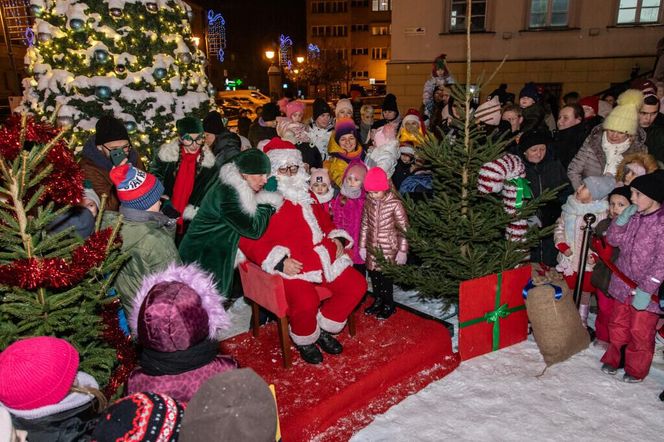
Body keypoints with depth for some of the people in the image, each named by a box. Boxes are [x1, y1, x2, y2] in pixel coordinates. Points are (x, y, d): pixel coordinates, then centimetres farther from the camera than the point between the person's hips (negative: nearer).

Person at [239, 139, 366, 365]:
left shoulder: (305, 194, 21)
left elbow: (324, 221, 31)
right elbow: (249, 240, -12)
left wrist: (338, 239, 10)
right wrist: (279, 261, -21)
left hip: (323, 256, 8)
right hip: (290, 265, -7)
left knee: (356, 285, -3)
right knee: (306, 303, -30)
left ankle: (324, 329, 16)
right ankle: (305, 340, 6)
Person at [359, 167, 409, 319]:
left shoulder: (395, 204, -16)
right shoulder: (368, 202, -1)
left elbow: (403, 228, -11)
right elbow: (365, 225, 8)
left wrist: (402, 251, -10)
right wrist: (362, 246, 10)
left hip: (388, 248, -5)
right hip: (372, 247, 5)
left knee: (386, 276, 4)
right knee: (374, 274, 15)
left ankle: (388, 305, 23)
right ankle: (378, 301, 36)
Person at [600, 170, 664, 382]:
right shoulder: (634, 217, 0)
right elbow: (613, 239, 9)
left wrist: (646, 290, -22)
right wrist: (622, 219, -8)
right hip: (624, 284, 6)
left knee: (640, 332, 9)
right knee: (618, 325, 19)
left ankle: (636, 369, 29)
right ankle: (613, 359, 38)